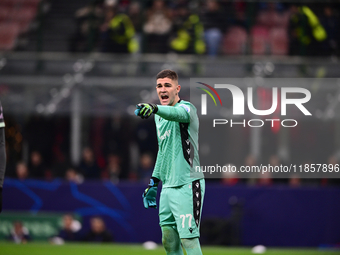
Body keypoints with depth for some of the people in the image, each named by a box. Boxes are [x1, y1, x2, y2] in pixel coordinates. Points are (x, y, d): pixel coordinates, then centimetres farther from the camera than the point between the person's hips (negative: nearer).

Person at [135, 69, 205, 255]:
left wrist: (154, 108, -55)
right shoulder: (159, 116, 17)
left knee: (188, 239, -14)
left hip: (187, 185, -8)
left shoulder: (186, 108, -9)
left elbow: (178, 113, -35)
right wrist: (154, 181, 24)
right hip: (168, 187, 8)